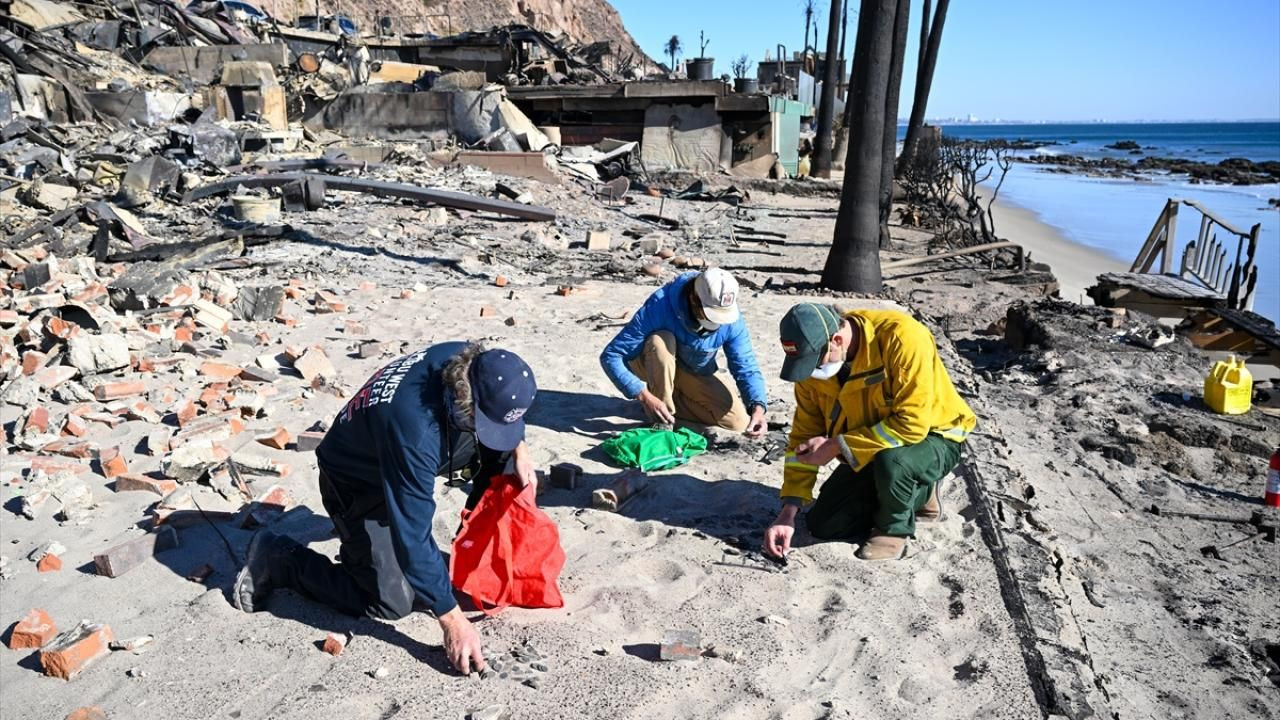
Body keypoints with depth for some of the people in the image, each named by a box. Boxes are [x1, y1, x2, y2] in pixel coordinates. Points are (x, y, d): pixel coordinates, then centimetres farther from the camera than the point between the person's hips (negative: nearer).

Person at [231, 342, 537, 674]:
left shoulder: (475, 365, -23)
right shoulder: (415, 430, -43)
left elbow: (503, 414, 4)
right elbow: (413, 536, -38)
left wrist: (519, 448, -13)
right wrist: (452, 620, -35)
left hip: (405, 463, 7)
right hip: (355, 482, -7)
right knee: (392, 603, -12)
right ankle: (276, 558, 3)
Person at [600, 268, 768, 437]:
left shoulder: (731, 319, -25)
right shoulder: (659, 306, -36)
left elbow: (746, 368, -18)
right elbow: (611, 356, -35)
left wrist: (757, 407, -37)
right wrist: (644, 396, -45)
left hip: (696, 374, 3)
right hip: (651, 364, -3)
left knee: (738, 422, -14)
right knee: (660, 341, -38)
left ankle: (672, 400, 5)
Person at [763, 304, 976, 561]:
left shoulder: (901, 338, -33)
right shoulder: (813, 359, -14)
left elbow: (911, 425, -34)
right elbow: (804, 436, -8)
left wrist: (837, 445, -30)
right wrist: (788, 512, -14)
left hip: (932, 437, -6)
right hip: (868, 451, 6)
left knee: (890, 460, -39)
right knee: (824, 525, -1)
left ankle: (895, 527, -5)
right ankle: (916, 494, 17)